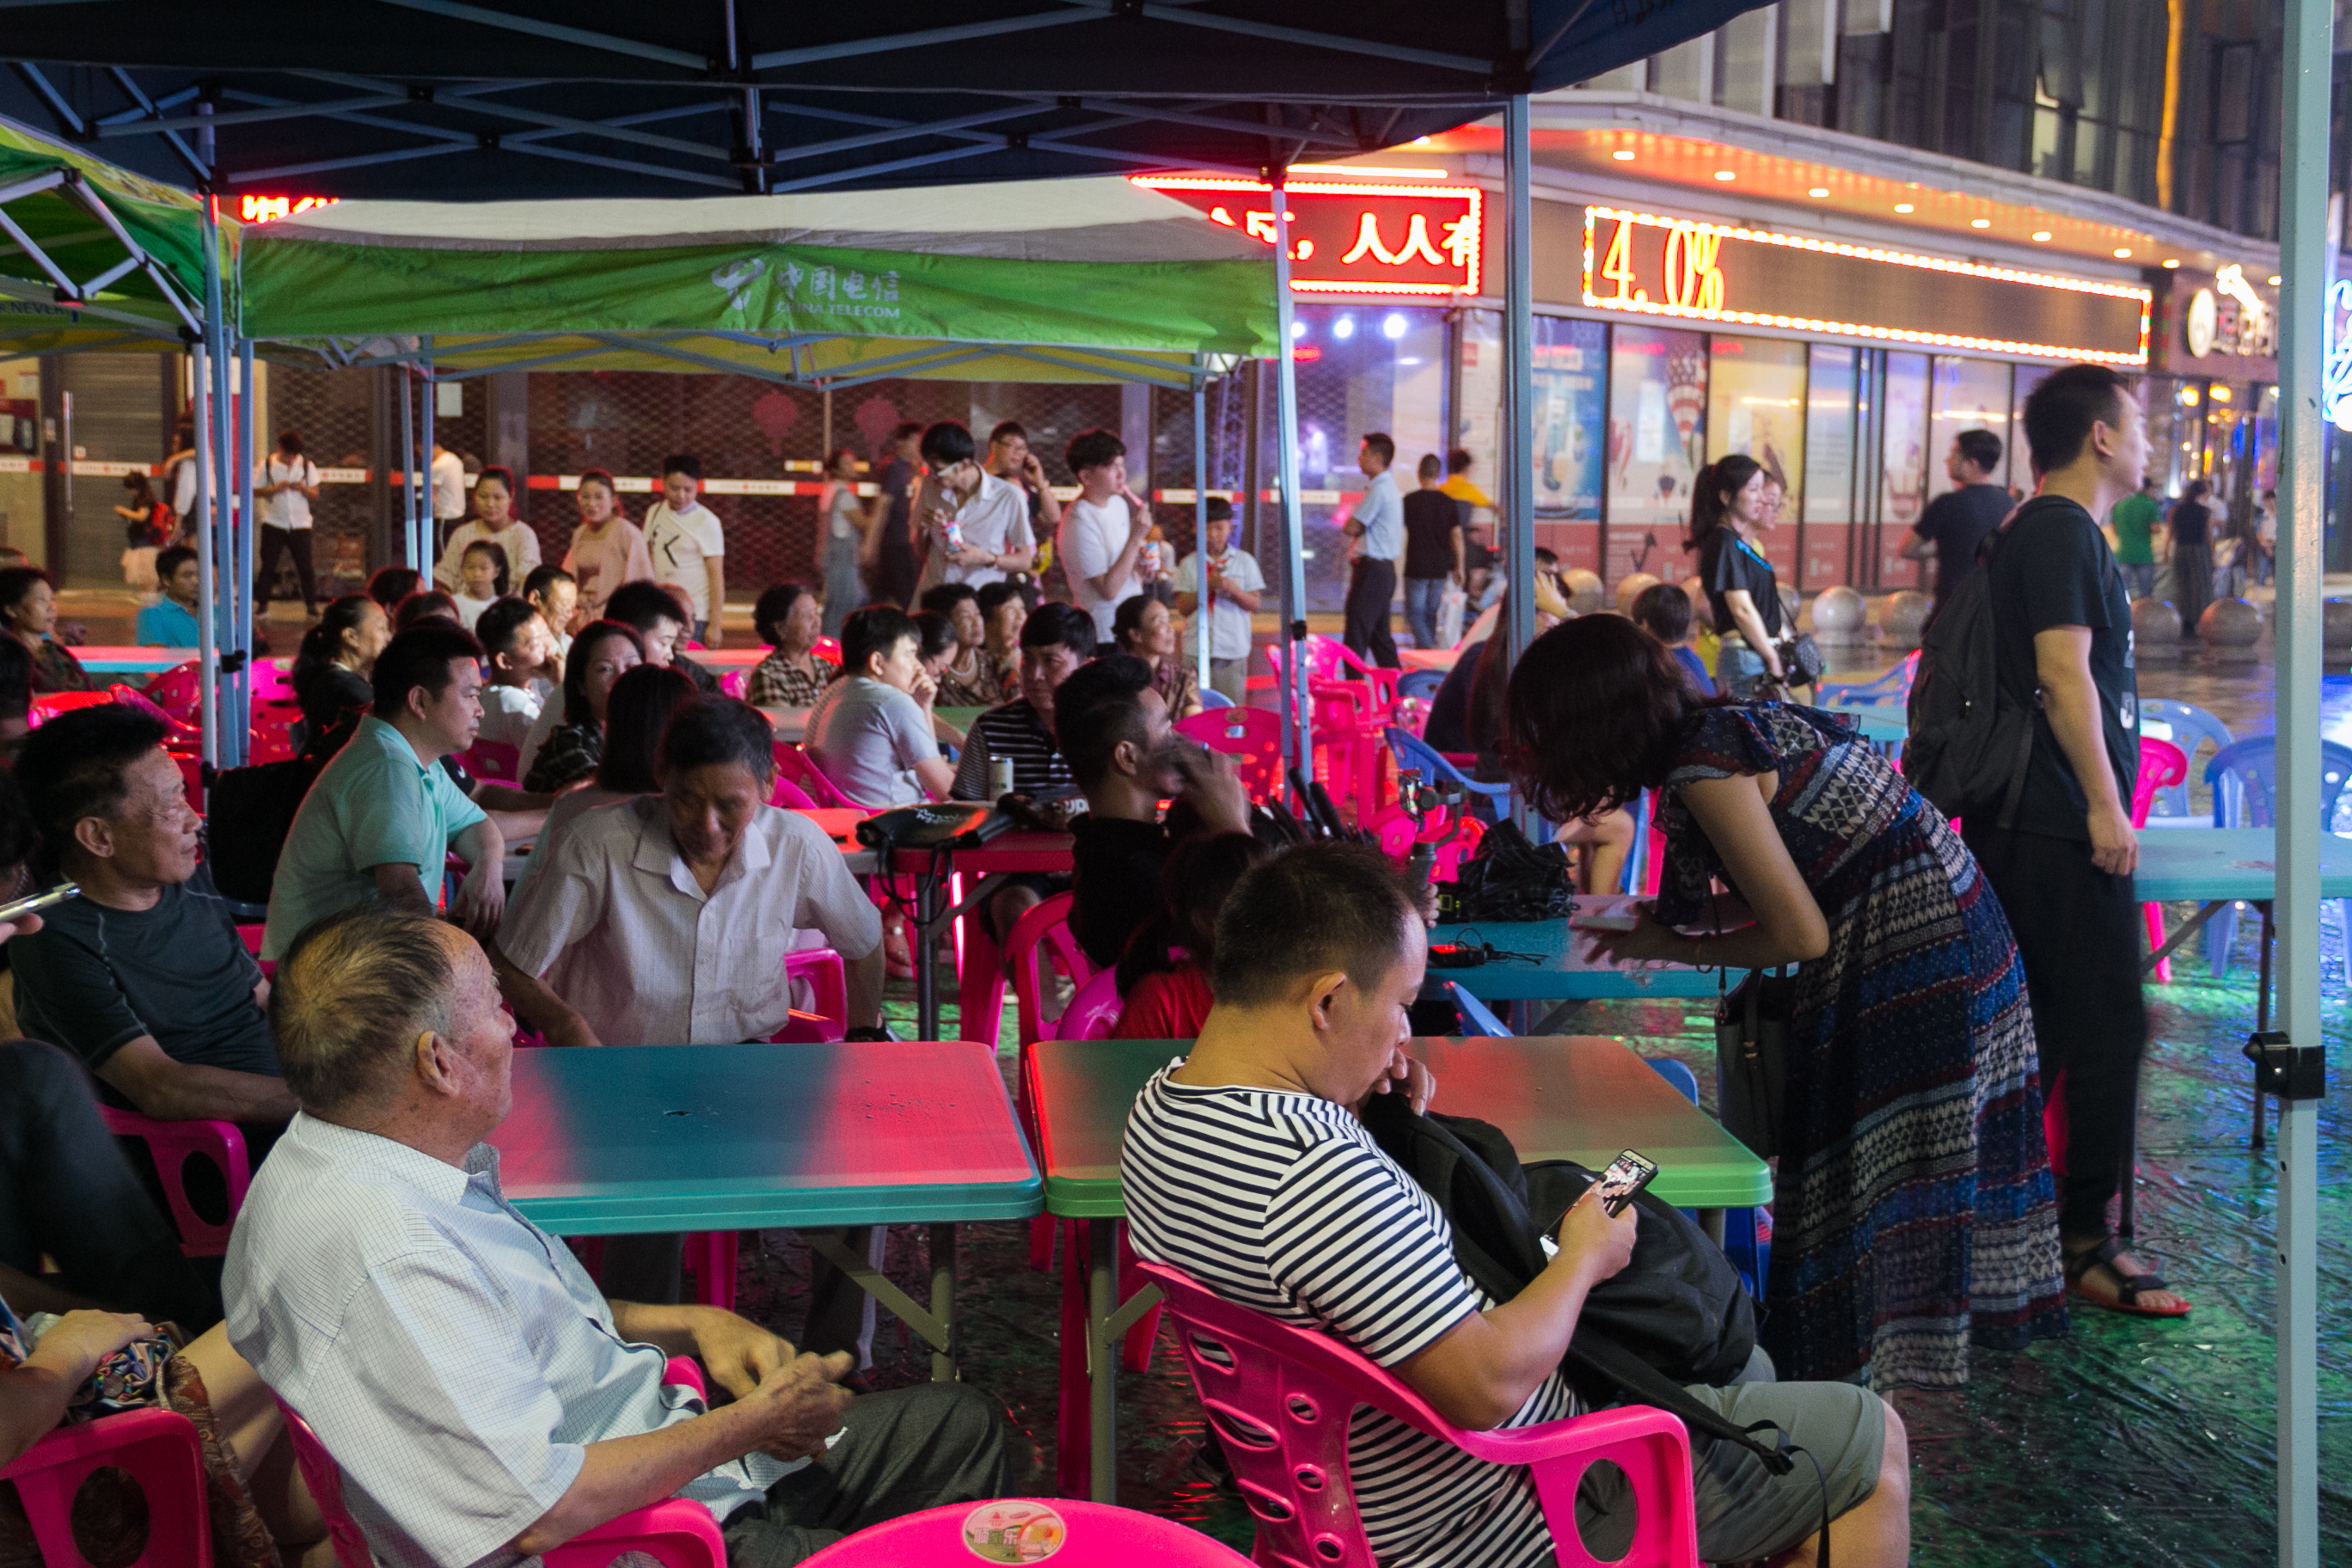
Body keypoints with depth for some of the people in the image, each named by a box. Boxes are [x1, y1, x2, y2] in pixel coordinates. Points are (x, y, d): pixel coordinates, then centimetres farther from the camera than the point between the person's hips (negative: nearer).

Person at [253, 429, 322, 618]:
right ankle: (263, 604, 8)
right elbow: (254, 491, -1)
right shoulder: (266, 465, 1)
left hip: (300, 524, 1)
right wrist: (274, 489, -16)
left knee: (305, 565, -1)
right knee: (268, 565, 0)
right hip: (273, 524, -1)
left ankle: (311, 604, 7)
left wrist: (303, 489, -16)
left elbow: (315, 495, 5)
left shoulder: (307, 466, 5)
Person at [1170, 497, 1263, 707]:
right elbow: (1183, 608, 0)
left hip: (1233, 648, 0)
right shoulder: (1189, 564, 5)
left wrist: (1232, 588, -15)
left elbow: (1254, 605, 3)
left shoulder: (1244, 561, 6)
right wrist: (1207, 586, -13)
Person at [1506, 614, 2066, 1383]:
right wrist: (1663, 916, 16)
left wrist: (1670, 947, -4)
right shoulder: (1734, 724, 7)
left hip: (1914, 957, -10)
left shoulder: (1704, 765, -21)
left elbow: (1800, 935, -18)